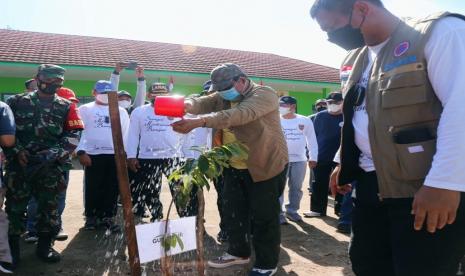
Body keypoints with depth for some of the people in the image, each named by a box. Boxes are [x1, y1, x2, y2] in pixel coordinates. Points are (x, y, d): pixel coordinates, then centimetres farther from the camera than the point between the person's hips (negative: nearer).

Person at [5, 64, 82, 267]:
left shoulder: (65, 107, 7)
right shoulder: (17, 102, 7)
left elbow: (72, 136, 0)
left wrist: (53, 153, -13)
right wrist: (17, 151, -9)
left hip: (50, 167, 1)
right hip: (18, 165, 0)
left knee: (49, 206, 7)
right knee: (15, 207, 4)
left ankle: (44, 247, 22)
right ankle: (12, 248, 19)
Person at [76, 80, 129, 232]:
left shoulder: (121, 111, 14)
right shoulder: (86, 109, 6)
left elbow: (126, 134, 13)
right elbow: (79, 131, -1)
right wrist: (81, 151, -12)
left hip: (115, 155, 2)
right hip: (93, 154, -2)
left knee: (112, 188, 4)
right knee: (92, 188, 3)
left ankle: (108, 217, 14)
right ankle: (91, 217, 17)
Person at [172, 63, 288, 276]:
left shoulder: (264, 94, -18)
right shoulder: (222, 96, 4)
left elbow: (241, 114, -37)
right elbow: (203, 103, -15)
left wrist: (199, 122, -49)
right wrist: (186, 104, -41)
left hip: (266, 164, -6)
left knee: (264, 216, 4)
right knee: (233, 210, 15)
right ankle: (239, 252, 37)